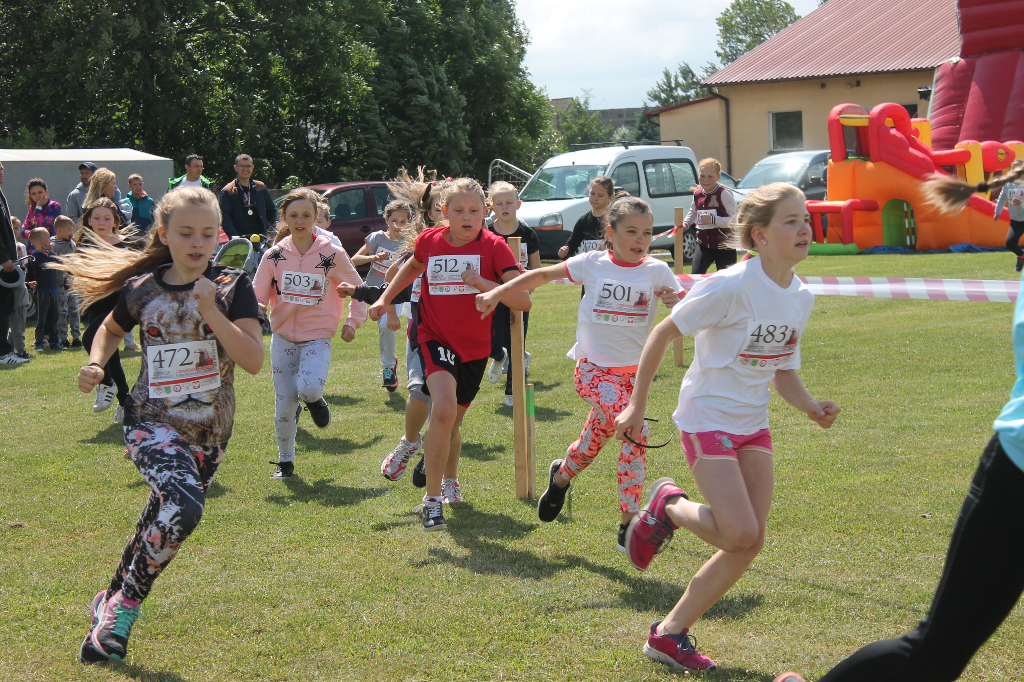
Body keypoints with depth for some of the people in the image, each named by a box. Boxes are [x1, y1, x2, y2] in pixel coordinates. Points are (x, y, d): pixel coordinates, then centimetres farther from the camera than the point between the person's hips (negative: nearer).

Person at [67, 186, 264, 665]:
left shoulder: (232, 287, -5)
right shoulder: (142, 289, -2)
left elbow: (254, 361, -15)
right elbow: (111, 329, 20)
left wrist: (211, 312, -23)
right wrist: (96, 363, 0)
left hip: (208, 434, 2)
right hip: (152, 423, -2)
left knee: (162, 527, 14)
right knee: (182, 508, -28)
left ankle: (113, 600, 40)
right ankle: (126, 605, -10)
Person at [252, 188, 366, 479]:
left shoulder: (332, 254, -5)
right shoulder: (275, 256, -1)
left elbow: (357, 289, 9)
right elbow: (258, 294, 0)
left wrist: (353, 322, 1)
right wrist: (254, 308, -23)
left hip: (318, 336, -2)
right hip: (283, 336, 2)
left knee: (309, 389, -27)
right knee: (284, 401, -2)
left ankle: (315, 400, 12)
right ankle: (285, 460, 19)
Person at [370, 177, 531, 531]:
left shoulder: (494, 247, -11)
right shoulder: (429, 240, -4)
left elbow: (523, 300, -19)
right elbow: (414, 265, 22)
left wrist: (482, 282, -30)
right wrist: (385, 297, 18)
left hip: (475, 347, 1)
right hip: (435, 339, -1)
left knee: (452, 421, 17)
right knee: (444, 408, -27)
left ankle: (450, 477, 51)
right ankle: (432, 500, -18)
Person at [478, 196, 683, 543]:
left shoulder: (656, 271, -3)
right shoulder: (593, 264, -5)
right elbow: (543, 275, 6)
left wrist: (676, 302, -27)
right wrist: (496, 293, 5)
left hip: (633, 371, 3)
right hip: (593, 368, -3)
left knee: (593, 442, 10)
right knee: (635, 429, -24)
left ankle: (561, 476, 39)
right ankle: (629, 523, -14)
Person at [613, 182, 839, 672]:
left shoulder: (801, 297, 2)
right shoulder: (730, 287, -20)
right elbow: (662, 334, -11)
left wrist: (811, 407, -8)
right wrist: (637, 406, -8)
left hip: (753, 426, 7)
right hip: (707, 417, -7)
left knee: (749, 544, 2)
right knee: (741, 534, -18)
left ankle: (669, 634, 13)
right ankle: (668, 507, 13)